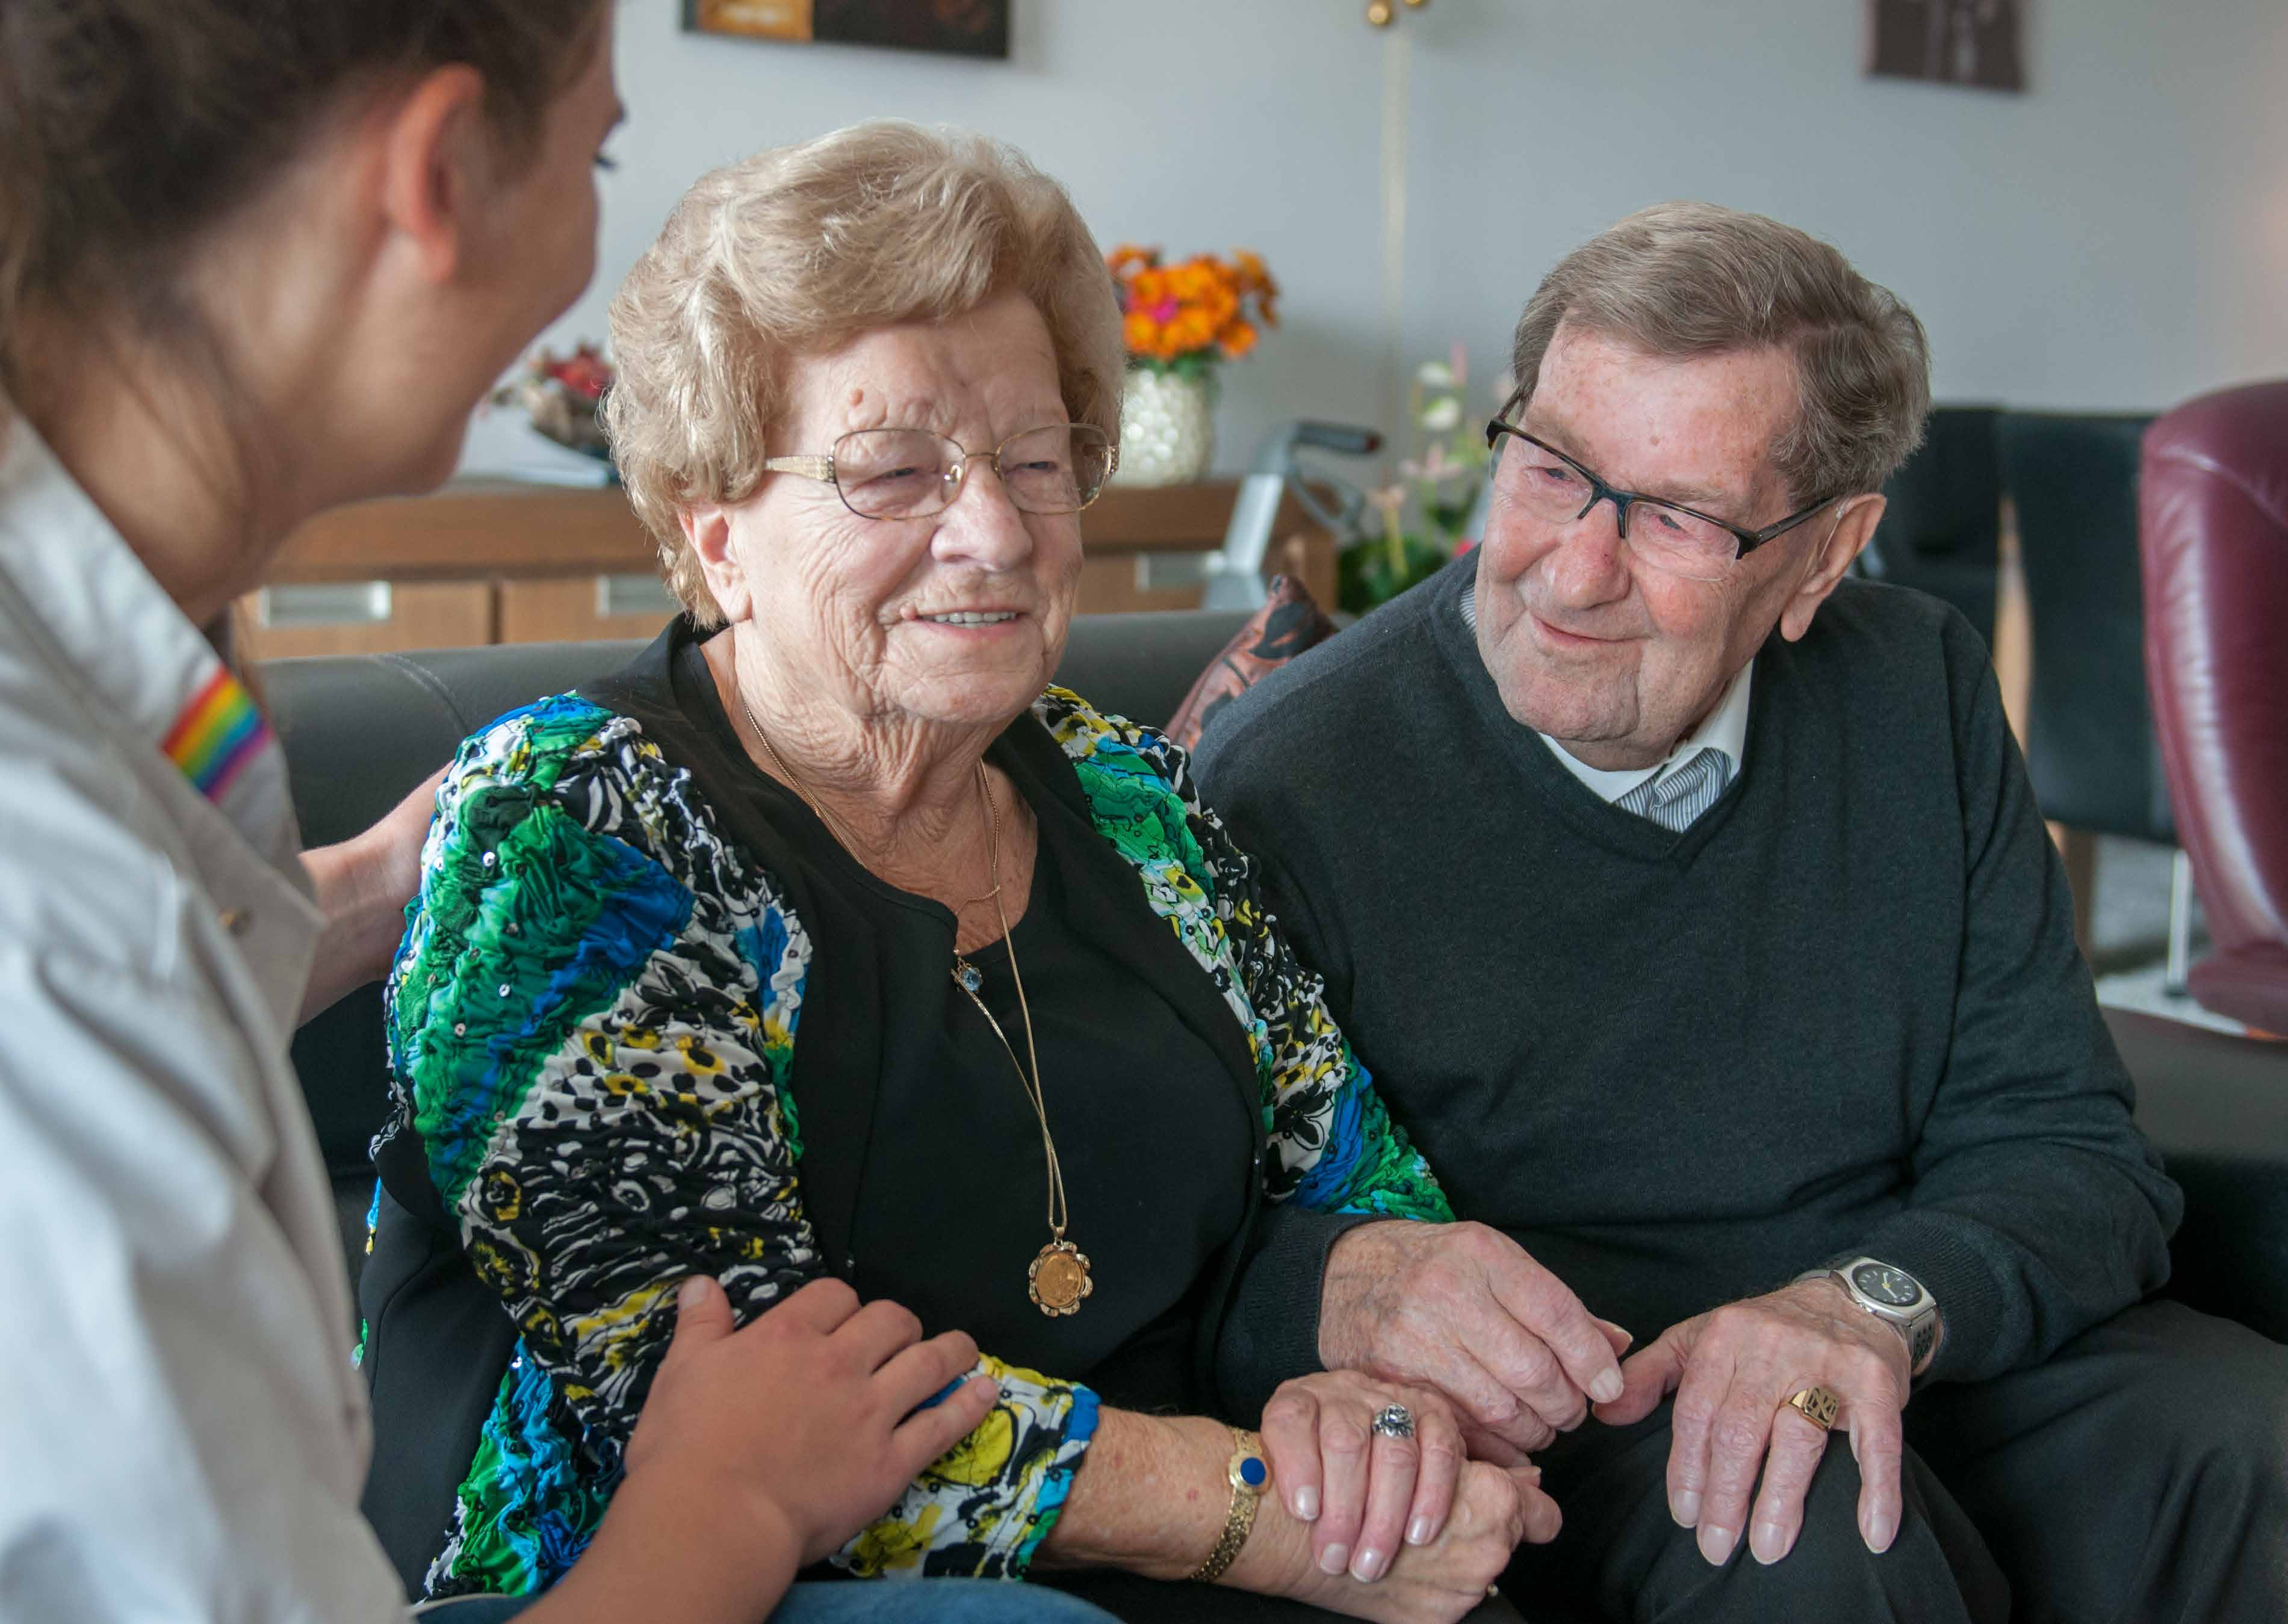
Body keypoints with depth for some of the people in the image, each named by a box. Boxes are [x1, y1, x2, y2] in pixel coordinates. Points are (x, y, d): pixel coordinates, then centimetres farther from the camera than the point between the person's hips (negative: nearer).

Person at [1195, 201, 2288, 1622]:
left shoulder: (1921, 702, 0)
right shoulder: (1287, 788, -15)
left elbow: (2067, 1149, -1)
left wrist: (1878, 1303, -22)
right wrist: (1338, 1288, -36)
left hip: (1930, 1350, 4)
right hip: (1538, 1404, -3)